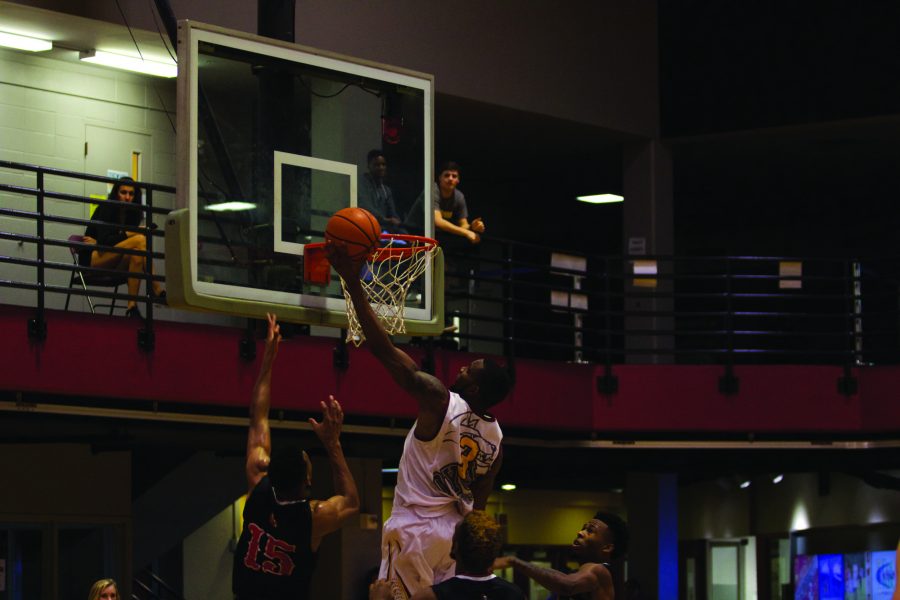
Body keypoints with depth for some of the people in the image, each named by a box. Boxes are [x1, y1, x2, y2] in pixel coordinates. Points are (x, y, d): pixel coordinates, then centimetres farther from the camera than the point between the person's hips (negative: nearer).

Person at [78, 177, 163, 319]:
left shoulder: (132, 214, 12)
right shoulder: (106, 209, -6)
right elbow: (104, 240, -18)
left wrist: (98, 242, -9)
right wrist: (129, 234, -18)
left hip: (112, 267, 6)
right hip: (92, 259, -6)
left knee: (136, 253, -28)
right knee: (140, 240, -26)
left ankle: (132, 306, -38)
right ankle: (158, 292, -33)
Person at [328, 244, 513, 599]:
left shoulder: (439, 401, -13)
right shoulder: (495, 437, 7)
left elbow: (383, 349, -15)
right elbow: (479, 502, 14)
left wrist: (353, 283, -12)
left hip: (416, 529, -7)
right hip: (458, 533, 7)